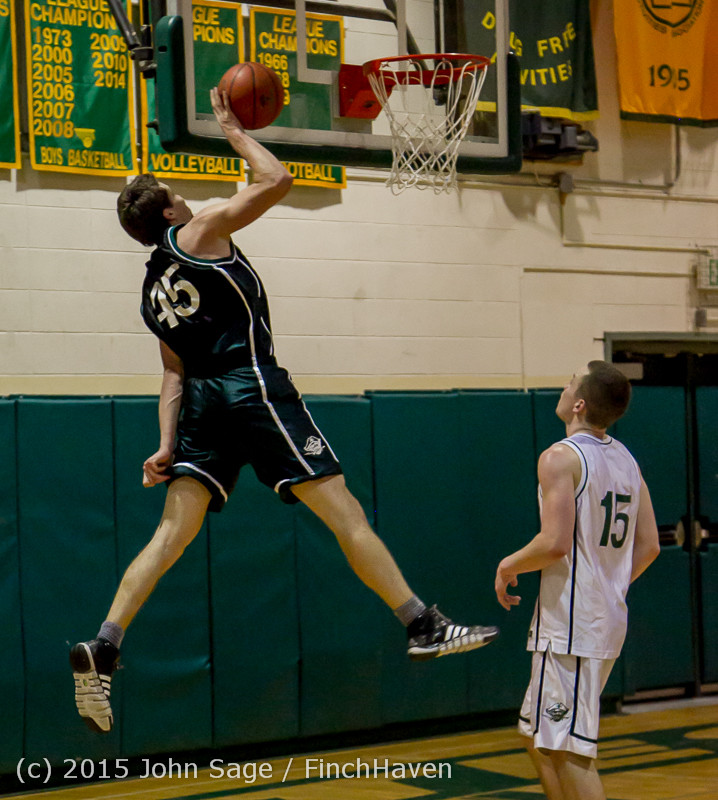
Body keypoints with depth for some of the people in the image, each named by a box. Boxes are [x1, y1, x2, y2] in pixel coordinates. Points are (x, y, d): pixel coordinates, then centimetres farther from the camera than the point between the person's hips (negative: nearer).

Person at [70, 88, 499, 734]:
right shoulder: (199, 232, 1)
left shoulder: (155, 290, 21)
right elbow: (277, 181, -3)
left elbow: (175, 373, 15)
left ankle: (103, 648, -8)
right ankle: (425, 627, -6)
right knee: (343, 511, -6)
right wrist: (233, 130, 10)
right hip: (252, 384, -7)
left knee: (173, 532, 4)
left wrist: (168, 446, 9)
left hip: (202, 400, 7)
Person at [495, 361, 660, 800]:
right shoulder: (626, 460, 11)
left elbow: (555, 543, -23)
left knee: (568, 749, -5)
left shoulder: (561, 458, -14)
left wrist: (509, 566, -6)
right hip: (609, 617, 9)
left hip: (570, 627, -9)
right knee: (539, 739, 19)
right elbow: (648, 545, 12)